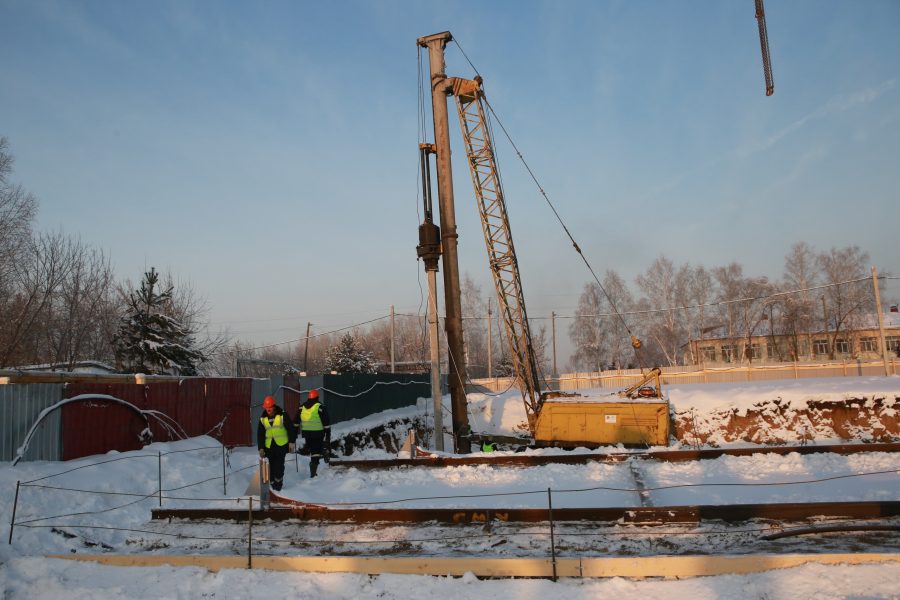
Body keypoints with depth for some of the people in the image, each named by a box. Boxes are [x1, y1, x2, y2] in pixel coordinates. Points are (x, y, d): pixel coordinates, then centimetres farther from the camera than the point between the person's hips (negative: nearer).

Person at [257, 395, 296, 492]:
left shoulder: (282, 415, -6)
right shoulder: (263, 419, 5)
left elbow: (291, 428, -3)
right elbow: (260, 434, 9)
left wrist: (292, 442, -6)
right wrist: (261, 448, 4)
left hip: (282, 444, -3)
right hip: (269, 446, 3)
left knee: (279, 464, -7)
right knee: (271, 465, 4)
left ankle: (278, 481, 6)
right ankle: (273, 482, 17)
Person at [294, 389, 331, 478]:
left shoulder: (302, 407, 6)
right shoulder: (320, 407, -7)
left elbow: (296, 422, 8)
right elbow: (326, 423, -8)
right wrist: (328, 435, -4)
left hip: (306, 433, 4)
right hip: (317, 433, -4)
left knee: (313, 450, 20)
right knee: (316, 453, -2)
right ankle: (313, 473, -9)